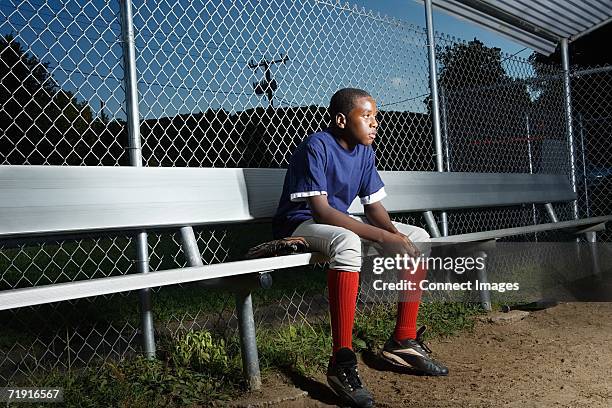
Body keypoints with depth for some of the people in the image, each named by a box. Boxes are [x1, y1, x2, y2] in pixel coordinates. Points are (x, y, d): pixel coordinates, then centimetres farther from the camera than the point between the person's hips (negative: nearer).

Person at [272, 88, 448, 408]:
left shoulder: (365, 151, 3)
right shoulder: (316, 147, -21)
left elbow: (374, 204, 4)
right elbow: (321, 211, -28)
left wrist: (396, 233, -18)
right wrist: (382, 236, -31)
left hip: (339, 222, 9)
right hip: (300, 224, -8)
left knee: (418, 238, 0)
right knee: (348, 242, -42)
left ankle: (403, 341, 3)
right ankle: (342, 362, -35)